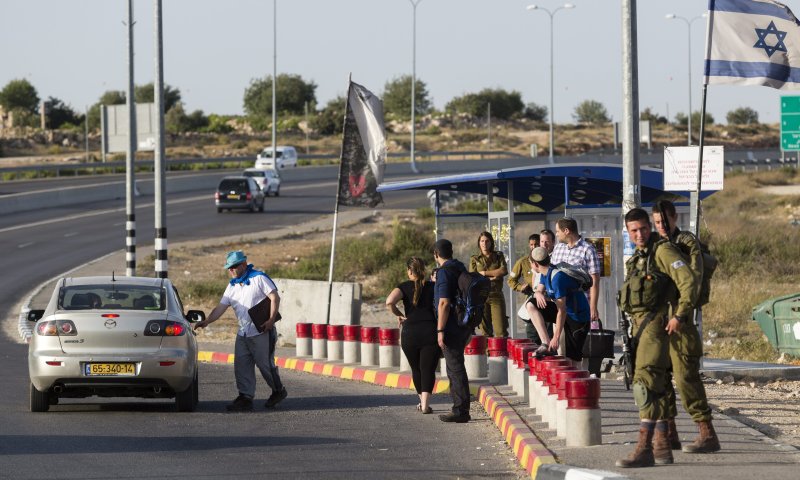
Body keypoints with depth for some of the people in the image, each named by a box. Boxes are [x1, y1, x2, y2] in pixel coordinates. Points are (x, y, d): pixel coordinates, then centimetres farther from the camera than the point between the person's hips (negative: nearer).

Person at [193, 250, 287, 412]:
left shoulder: (259, 278, -6)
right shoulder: (232, 286, 15)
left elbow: (275, 297, -10)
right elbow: (221, 307, 10)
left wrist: (271, 319, -18)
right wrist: (206, 321, -4)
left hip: (261, 332, -7)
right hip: (243, 334, 7)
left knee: (265, 365, -1)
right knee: (242, 367, 0)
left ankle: (278, 391, 19)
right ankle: (245, 397, 3)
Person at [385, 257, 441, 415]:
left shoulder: (405, 287, 2)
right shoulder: (433, 287, 7)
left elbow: (389, 302, -16)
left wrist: (399, 315, 1)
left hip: (410, 333, 0)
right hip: (431, 332, 0)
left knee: (416, 369, 18)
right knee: (428, 369, -1)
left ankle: (422, 401, 30)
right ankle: (425, 404, -16)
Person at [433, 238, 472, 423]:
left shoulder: (444, 272, -14)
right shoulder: (461, 269, 14)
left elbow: (444, 303, -20)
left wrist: (440, 330, -19)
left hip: (452, 325, -9)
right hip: (465, 324, 9)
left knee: (455, 367, -7)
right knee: (454, 367, 16)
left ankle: (461, 411, -7)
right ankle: (459, 408, 20)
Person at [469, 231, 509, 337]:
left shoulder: (498, 256, 14)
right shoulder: (474, 259, 11)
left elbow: (504, 271, -3)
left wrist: (484, 273, -4)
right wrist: (491, 278, -7)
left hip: (496, 296, 0)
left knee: (501, 330, -9)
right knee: (485, 330, -2)